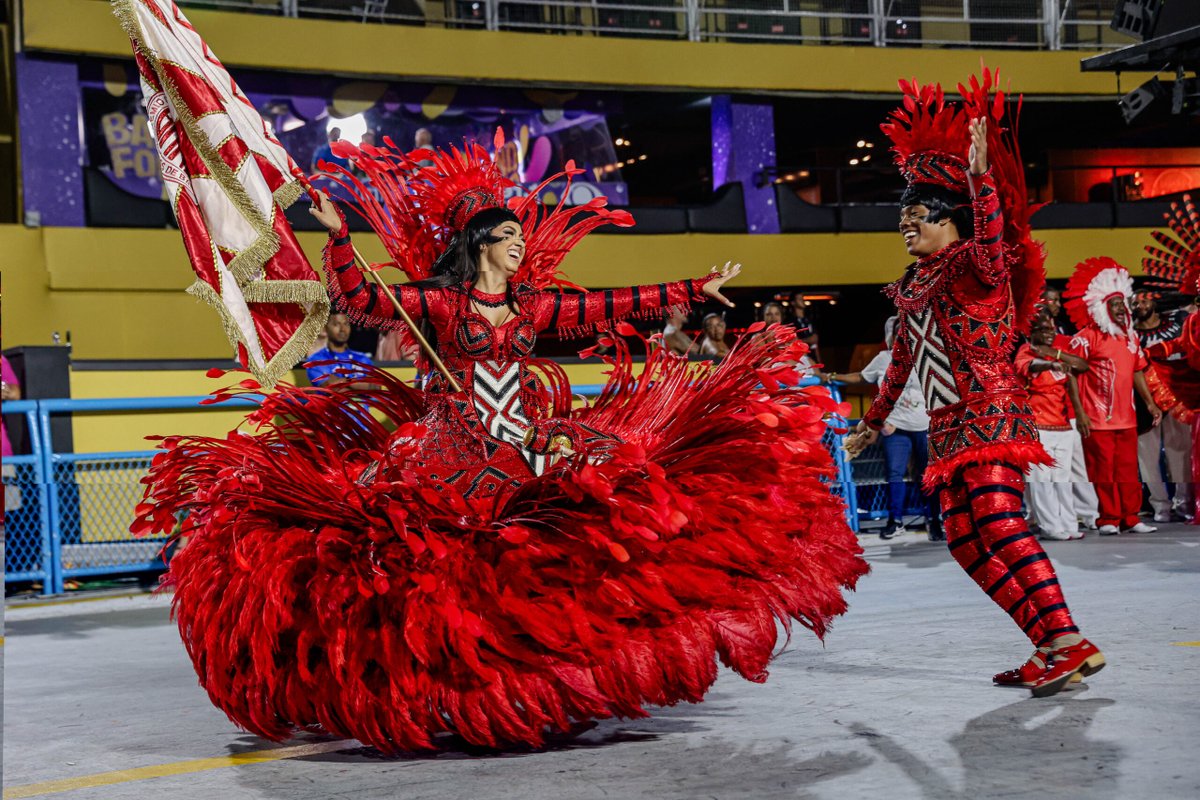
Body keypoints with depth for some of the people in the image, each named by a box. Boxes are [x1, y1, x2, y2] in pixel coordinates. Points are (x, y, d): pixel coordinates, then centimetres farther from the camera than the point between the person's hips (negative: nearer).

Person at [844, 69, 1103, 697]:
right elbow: (901, 360, 30)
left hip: (988, 413, -9)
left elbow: (991, 246, -30)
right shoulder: (914, 285, 19)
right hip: (949, 428, 9)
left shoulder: (970, 267, -4)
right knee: (965, 541, 0)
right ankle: (1048, 646, -1)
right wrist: (874, 419, 36)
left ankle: (1070, 641, -30)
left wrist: (981, 178, -35)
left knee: (997, 522, -24)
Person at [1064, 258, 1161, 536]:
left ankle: (1130, 518, 12)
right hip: (1097, 419, -6)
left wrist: (1150, 403, 12)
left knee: (1129, 470, 6)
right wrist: (1080, 413, -14)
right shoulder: (1087, 337, -6)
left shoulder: (1130, 337, 14)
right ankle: (1109, 520, 5)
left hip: (1126, 418, 6)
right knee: (1103, 470, -2)